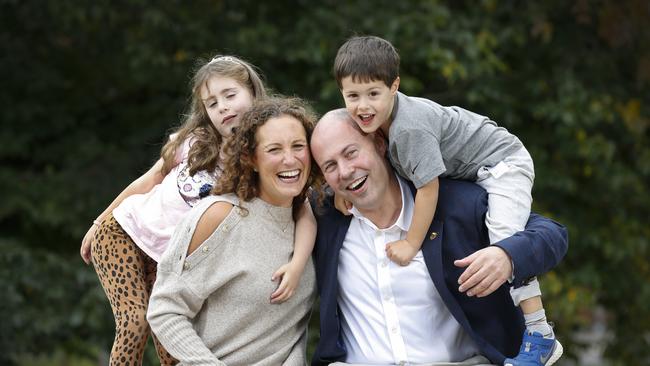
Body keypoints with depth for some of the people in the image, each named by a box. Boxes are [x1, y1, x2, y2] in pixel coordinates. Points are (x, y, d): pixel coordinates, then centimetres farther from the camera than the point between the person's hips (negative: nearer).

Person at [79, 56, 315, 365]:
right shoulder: (195, 142, -9)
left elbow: (305, 214, -26)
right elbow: (149, 181, 4)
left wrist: (297, 264, -44)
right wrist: (99, 221, 12)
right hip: (123, 231, -1)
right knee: (135, 323, -18)